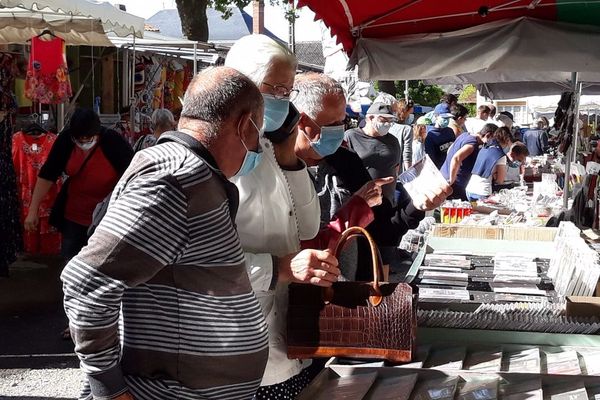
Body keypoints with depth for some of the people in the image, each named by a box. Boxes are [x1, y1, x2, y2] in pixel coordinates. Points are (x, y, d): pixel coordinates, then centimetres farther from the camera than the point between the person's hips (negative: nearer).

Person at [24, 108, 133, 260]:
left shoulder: (113, 141, -19)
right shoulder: (66, 139, -10)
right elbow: (47, 174, -6)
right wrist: (33, 210, -8)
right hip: (74, 216, 4)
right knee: (70, 260, 11)